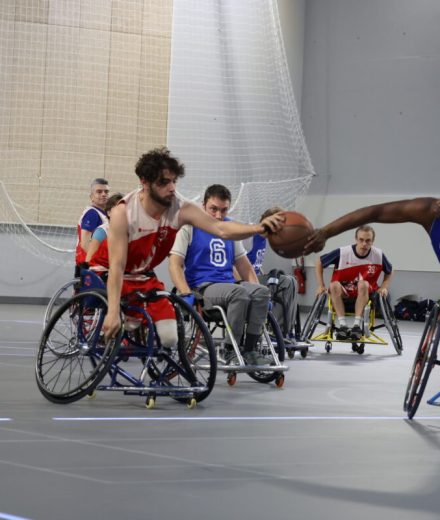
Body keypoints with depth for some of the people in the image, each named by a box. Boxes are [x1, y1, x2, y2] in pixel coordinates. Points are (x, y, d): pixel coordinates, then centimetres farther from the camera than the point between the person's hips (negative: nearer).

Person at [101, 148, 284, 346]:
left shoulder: (180, 209, -19)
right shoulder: (123, 212, -29)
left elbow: (220, 228, -30)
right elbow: (117, 266, -31)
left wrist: (259, 227, -48)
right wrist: (113, 312, -38)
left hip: (144, 278, 4)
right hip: (110, 276, -4)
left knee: (168, 338, -9)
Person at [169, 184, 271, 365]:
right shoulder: (190, 227, 2)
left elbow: (243, 264, 23)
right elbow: (175, 264, -6)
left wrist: (255, 288, 6)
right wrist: (187, 294, -21)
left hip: (229, 285, 6)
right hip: (203, 287, -6)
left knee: (262, 292, -25)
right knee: (239, 293, -35)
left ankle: (249, 350, -23)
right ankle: (230, 351, -25)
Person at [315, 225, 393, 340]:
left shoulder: (378, 255, -12)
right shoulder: (342, 253, -17)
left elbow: (389, 272, 9)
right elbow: (319, 262, -4)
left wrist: (383, 288, -6)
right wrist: (321, 286, -7)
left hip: (365, 294, 0)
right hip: (343, 294, 0)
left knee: (363, 284, -33)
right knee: (334, 286, -32)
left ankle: (357, 325, -34)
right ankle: (343, 325, -34)